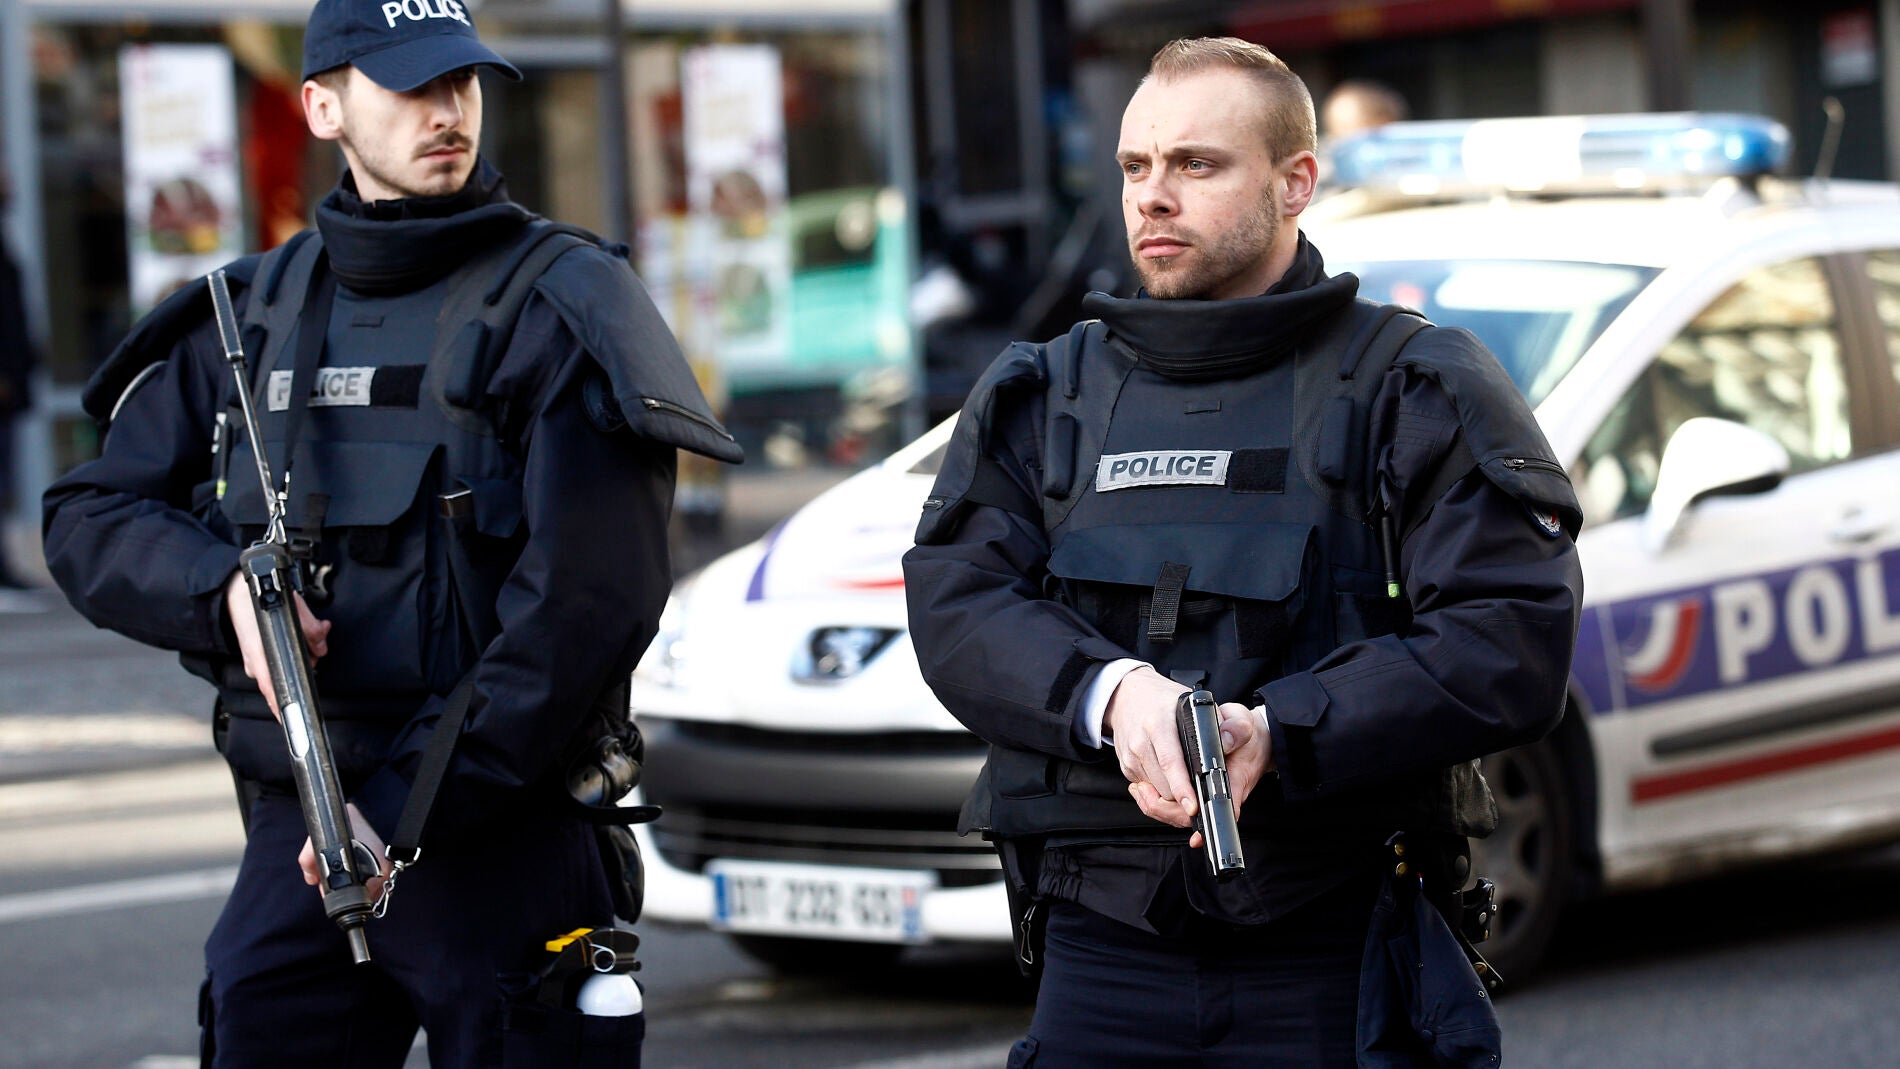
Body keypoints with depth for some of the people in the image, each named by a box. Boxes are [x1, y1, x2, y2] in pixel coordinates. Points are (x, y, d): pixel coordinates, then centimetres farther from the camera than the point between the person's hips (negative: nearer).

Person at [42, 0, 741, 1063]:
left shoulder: (562, 307, -5)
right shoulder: (253, 314, 12)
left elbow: (587, 598, -14)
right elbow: (90, 517, 12)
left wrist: (407, 807, -17)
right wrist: (225, 590, -11)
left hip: (504, 844, -4)